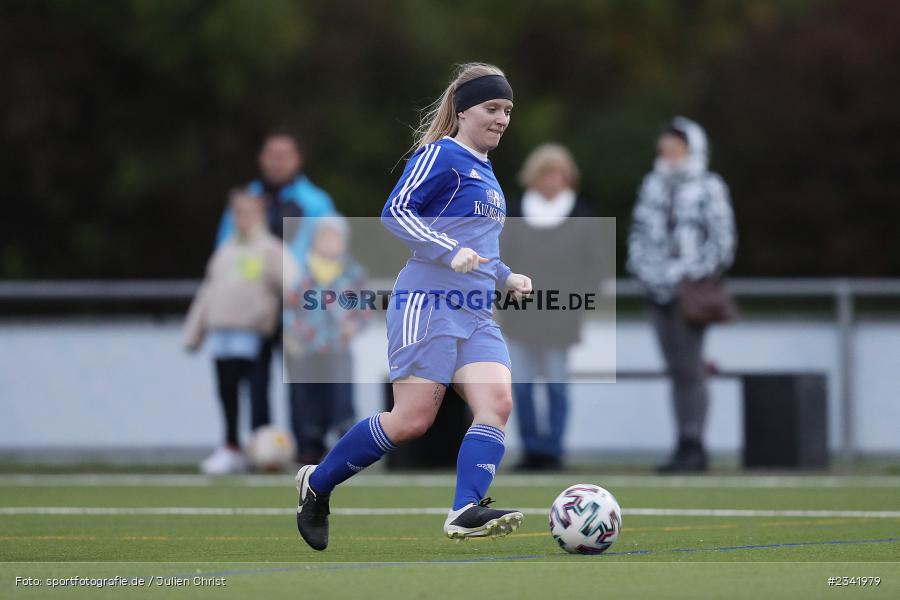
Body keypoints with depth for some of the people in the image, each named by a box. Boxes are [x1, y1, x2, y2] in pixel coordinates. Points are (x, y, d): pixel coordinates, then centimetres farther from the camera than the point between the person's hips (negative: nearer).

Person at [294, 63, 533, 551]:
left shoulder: (485, 170, 22)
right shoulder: (442, 155, -5)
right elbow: (396, 211, -14)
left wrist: (506, 277, 20)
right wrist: (451, 252, -23)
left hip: (475, 313, 8)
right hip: (427, 304, -8)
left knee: (497, 404, -14)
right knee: (412, 419, -10)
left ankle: (466, 512, -24)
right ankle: (317, 483, 8)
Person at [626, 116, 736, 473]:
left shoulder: (709, 189, -2)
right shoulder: (653, 186, 14)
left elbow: (721, 241, -5)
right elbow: (639, 232, 17)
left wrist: (687, 273, -12)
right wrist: (645, 269, 1)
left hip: (691, 288, -5)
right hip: (659, 290, 5)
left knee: (690, 368, -9)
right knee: (676, 370, 6)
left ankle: (693, 444, -9)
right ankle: (686, 445, 8)